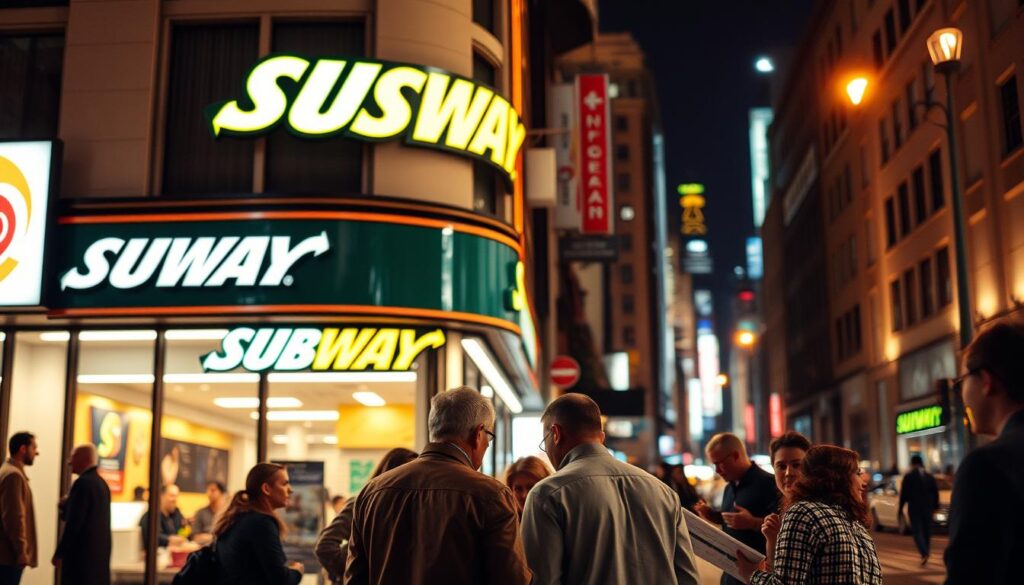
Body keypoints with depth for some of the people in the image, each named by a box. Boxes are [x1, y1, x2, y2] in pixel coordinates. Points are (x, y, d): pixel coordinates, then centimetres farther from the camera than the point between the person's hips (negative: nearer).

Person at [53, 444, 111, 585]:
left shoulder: (83, 482, -14)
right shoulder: (101, 483, 13)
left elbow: (74, 522, -17)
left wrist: (59, 553, -11)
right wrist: (67, 507, 8)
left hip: (82, 553, -9)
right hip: (99, 552, 9)